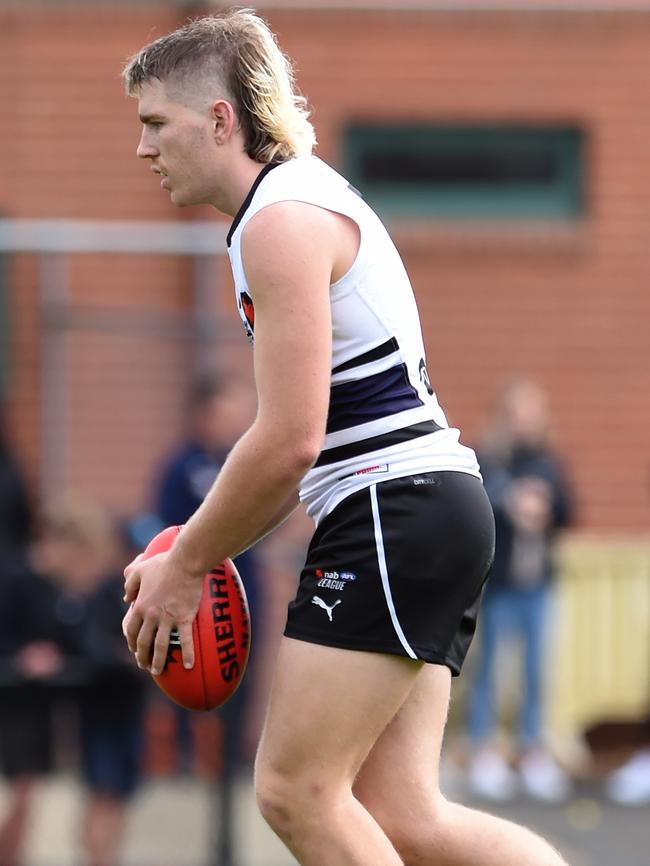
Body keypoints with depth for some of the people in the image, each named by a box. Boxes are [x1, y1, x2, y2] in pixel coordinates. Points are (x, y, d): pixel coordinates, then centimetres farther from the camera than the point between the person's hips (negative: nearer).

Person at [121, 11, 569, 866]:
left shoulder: (282, 219, -12)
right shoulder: (301, 199, 21)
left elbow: (289, 441, -18)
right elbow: (307, 437, 23)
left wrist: (186, 566, -8)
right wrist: (193, 554, 17)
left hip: (393, 510, -10)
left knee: (296, 792, -9)